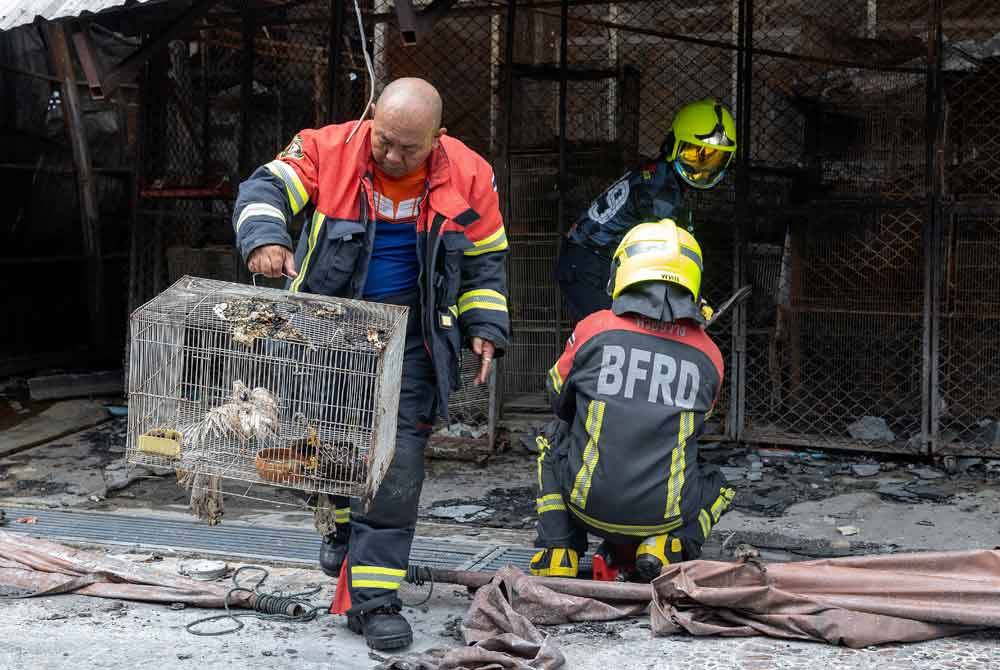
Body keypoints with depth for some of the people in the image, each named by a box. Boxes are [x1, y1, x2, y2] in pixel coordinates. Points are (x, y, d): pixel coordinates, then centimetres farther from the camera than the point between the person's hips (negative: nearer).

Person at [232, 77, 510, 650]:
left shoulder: (468, 176, -7)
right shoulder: (327, 151, -12)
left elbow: (484, 261, 5)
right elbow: (265, 189, -19)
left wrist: (485, 329, -3)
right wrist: (266, 239, -41)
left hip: (408, 343, 0)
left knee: (396, 468, -7)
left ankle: (375, 599, 2)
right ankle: (342, 518, 49)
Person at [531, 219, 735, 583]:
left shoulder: (595, 328, -3)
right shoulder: (709, 355, 1)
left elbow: (559, 400, 15)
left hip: (589, 505, 0)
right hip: (665, 513, 1)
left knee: (553, 438, 29)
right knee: (716, 485, 32)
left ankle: (557, 553, 17)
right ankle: (665, 545, 4)